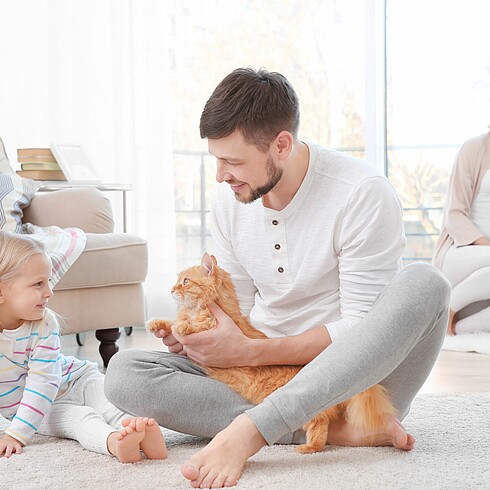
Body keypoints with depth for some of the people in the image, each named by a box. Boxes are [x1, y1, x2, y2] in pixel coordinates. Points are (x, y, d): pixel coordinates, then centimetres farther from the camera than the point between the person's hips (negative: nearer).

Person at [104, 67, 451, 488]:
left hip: (355, 376, -4)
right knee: (124, 373, -16)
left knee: (424, 284, -34)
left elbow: (361, 330, -17)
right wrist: (195, 334, -10)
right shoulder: (229, 200, 2)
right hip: (266, 373, 4)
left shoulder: (363, 194, -16)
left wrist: (250, 352, -22)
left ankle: (249, 429, -40)